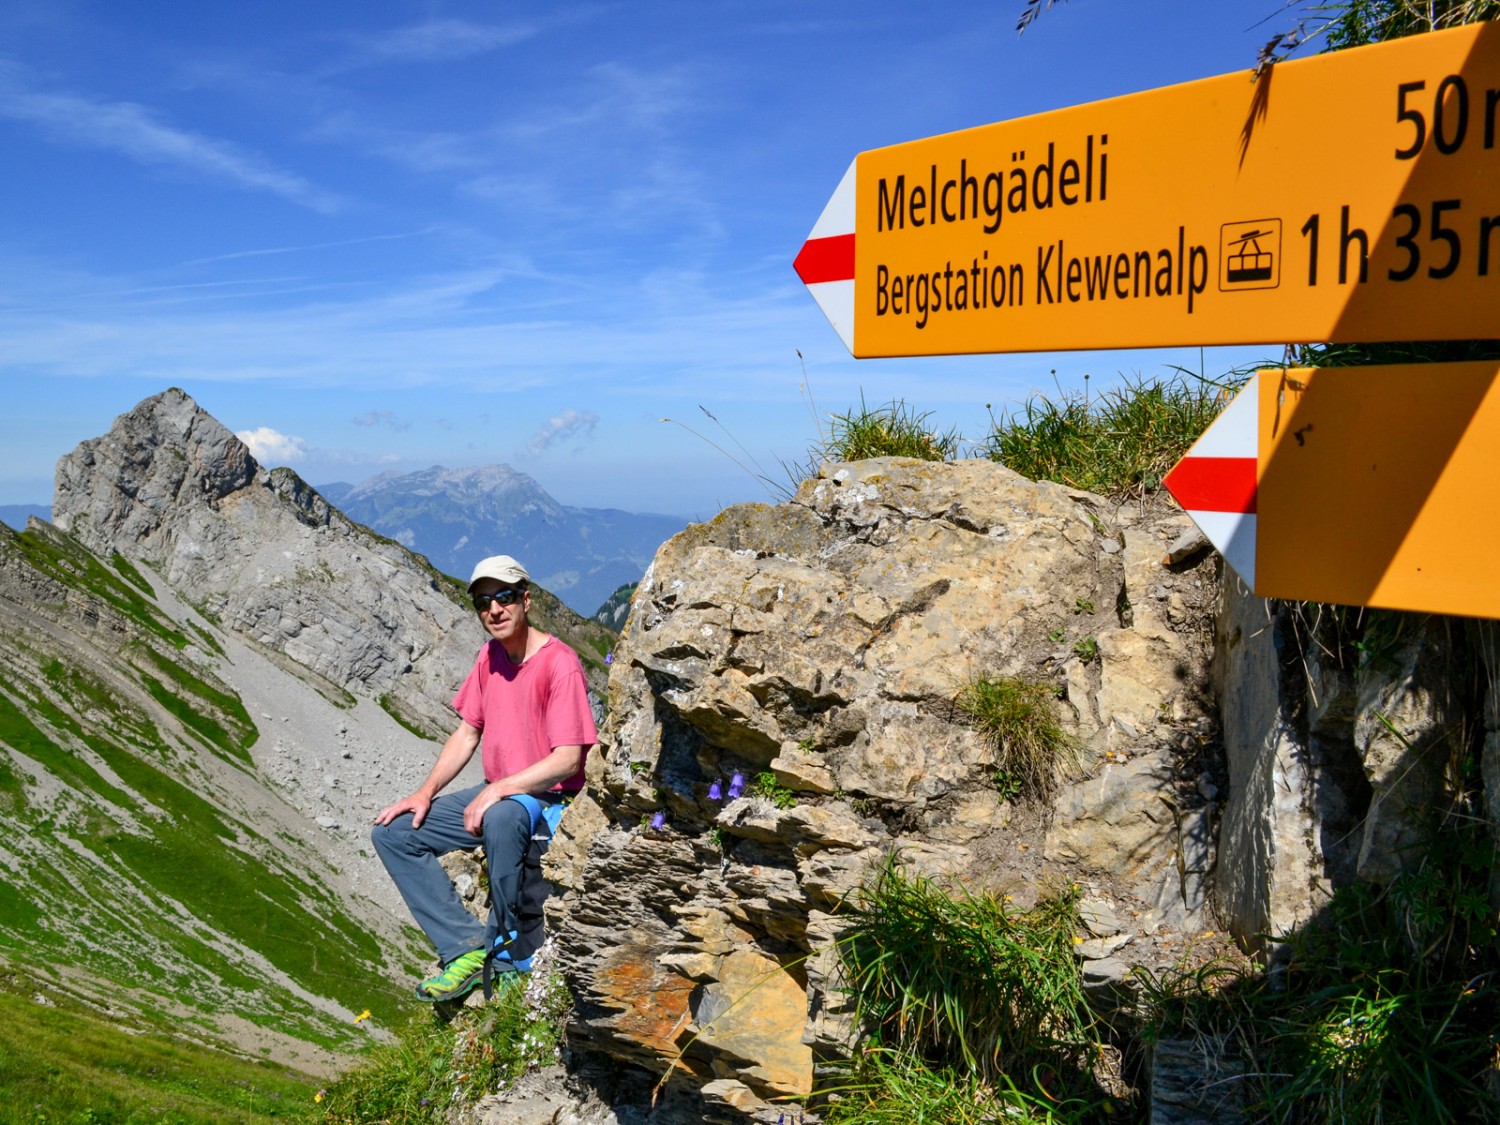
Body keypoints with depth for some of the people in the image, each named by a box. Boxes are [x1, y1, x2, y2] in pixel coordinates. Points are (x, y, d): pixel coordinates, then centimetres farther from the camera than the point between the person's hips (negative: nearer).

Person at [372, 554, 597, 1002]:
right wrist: (425, 793, 2)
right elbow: (468, 732, 14)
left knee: (501, 819, -42)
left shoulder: (559, 664, -17)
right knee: (391, 832, -2)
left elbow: (569, 759, -22)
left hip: (548, 799, -8)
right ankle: (467, 947, -12)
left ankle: (507, 946, -19)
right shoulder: (490, 657, 7)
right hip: (494, 795, 9)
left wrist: (498, 791, -27)